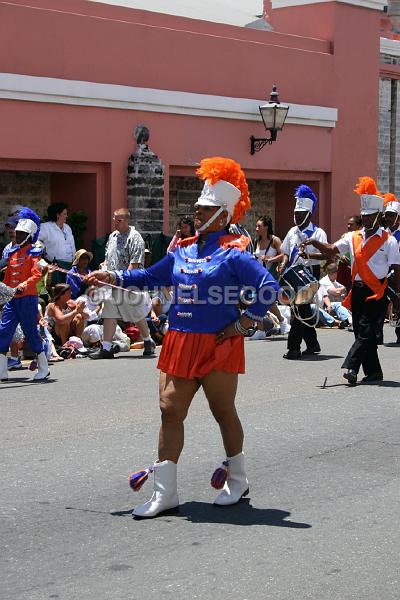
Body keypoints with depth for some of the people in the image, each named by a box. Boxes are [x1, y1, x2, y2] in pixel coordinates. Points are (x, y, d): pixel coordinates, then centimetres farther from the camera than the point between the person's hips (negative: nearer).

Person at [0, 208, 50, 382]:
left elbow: (37, 275, -19)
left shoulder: (33, 253, -5)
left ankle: (43, 368, 15)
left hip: (28, 298, -7)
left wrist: (22, 286, -31)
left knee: (31, 332, 0)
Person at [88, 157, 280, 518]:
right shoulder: (184, 250, 11)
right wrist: (113, 277, 14)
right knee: (170, 411, 2)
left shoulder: (233, 253, -9)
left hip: (218, 346, -6)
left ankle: (237, 480, 27)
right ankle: (165, 493, 7)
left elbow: (269, 288, -15)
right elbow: (151, 276, 23)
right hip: (180, 343, 6)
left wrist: (243, 324, -14)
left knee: (223, 411, 7)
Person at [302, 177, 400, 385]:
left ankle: (351, 367, -18)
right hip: (357, 290, 6)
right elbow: (332, 250, 3)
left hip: (377, 291, -6)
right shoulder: (353, 237, 11)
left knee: (366, 329, -13)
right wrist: (313, 242, -14)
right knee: (361, 331, 7)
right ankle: (373, 371, 15)